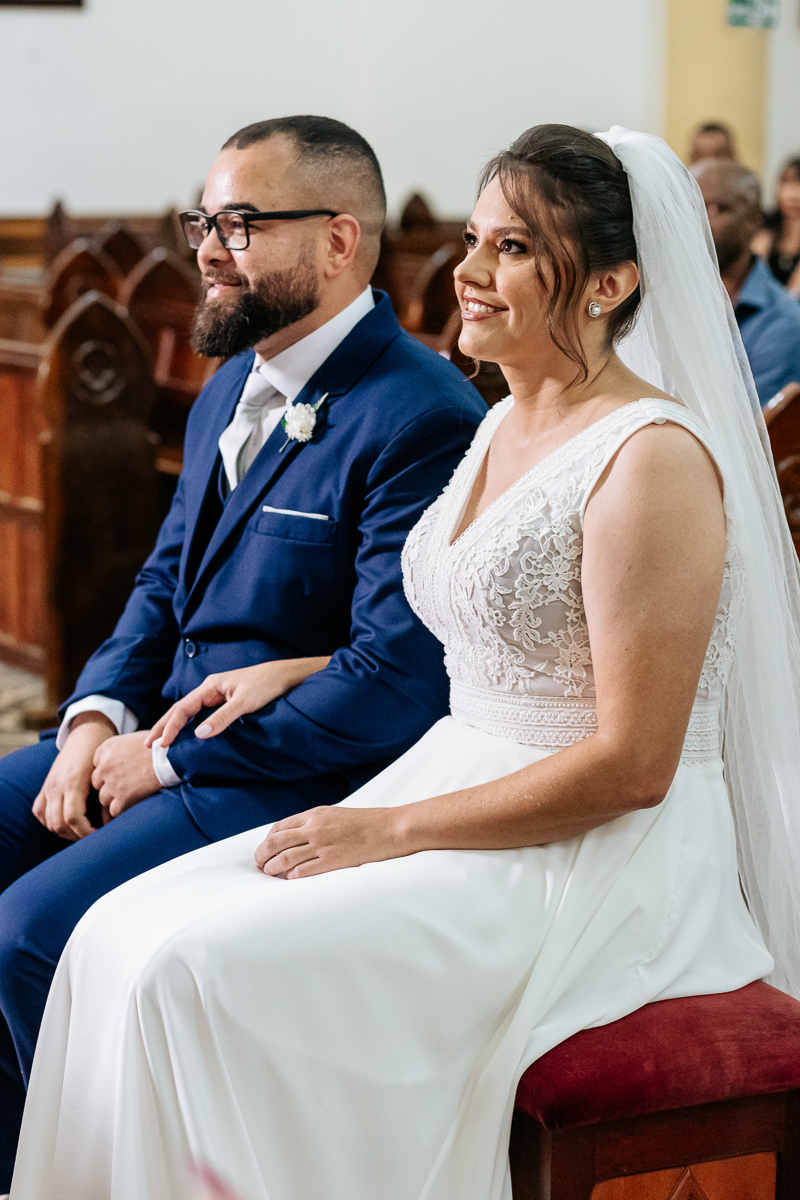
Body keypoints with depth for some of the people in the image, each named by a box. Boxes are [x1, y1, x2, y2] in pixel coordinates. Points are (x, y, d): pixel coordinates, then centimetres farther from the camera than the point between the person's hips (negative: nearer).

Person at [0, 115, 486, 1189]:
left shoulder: (423, 421, -19)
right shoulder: (233, 385, 11)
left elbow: (395, 683, -24)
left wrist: (171, 759, -16)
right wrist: (99, 714, 0)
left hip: (302, 780, -9)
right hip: (168, 731, 9)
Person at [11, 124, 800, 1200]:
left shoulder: (653, 459, -16)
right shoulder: (505, 424, 12)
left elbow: (634, 765, -19)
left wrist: (391, 829, -16)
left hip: (597, 864, -9)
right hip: (464, 805, 9)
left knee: (194, 966, -22)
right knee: (121, 933, -6)